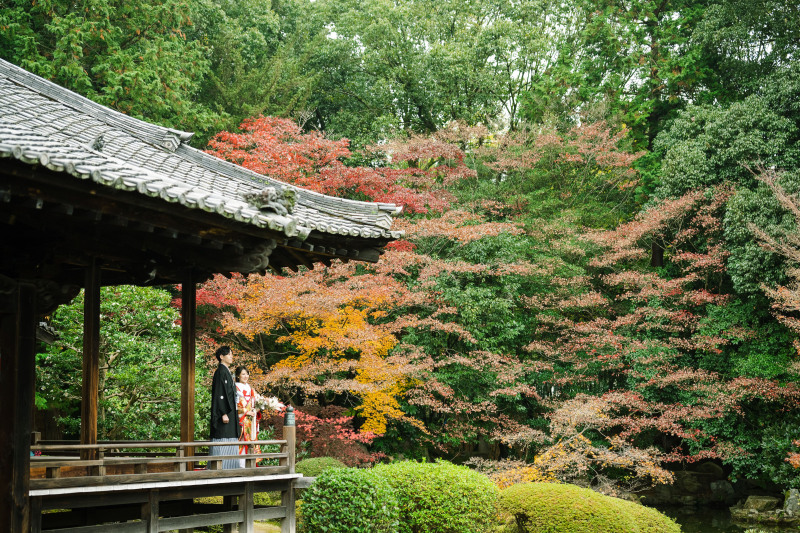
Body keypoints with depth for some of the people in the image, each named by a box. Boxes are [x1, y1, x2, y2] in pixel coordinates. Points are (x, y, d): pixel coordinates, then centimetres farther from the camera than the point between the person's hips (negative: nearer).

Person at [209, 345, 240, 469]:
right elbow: (219, 394, -18)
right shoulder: (220, 372, -12)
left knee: (230, 442, 9)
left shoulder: (227, 372, 18)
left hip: (229, 411, 10)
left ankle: (228, 467, 12)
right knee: (223, 439, -9)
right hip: (224, 411, -10)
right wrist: (224, 413, -23)